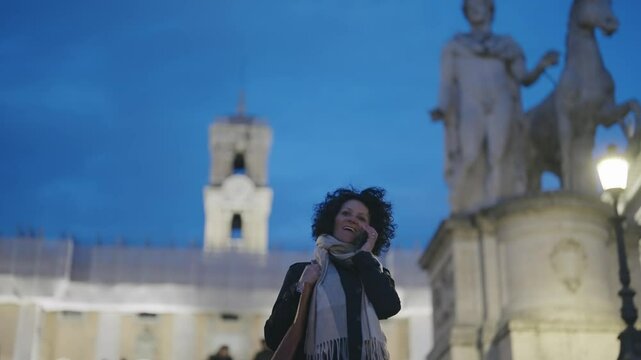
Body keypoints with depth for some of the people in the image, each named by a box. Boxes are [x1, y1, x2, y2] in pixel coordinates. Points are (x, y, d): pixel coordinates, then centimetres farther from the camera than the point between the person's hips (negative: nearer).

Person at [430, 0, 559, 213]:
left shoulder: (507, 45, 24)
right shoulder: (454, 47, 22)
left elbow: (524, 79, 15)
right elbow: (447, 83, 12)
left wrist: (541, 66, -5)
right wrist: (441, 109, -6)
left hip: (501, 108, 1)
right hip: (470, 108, -1)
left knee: (499, 161, -16)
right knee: (470, 159, -20)